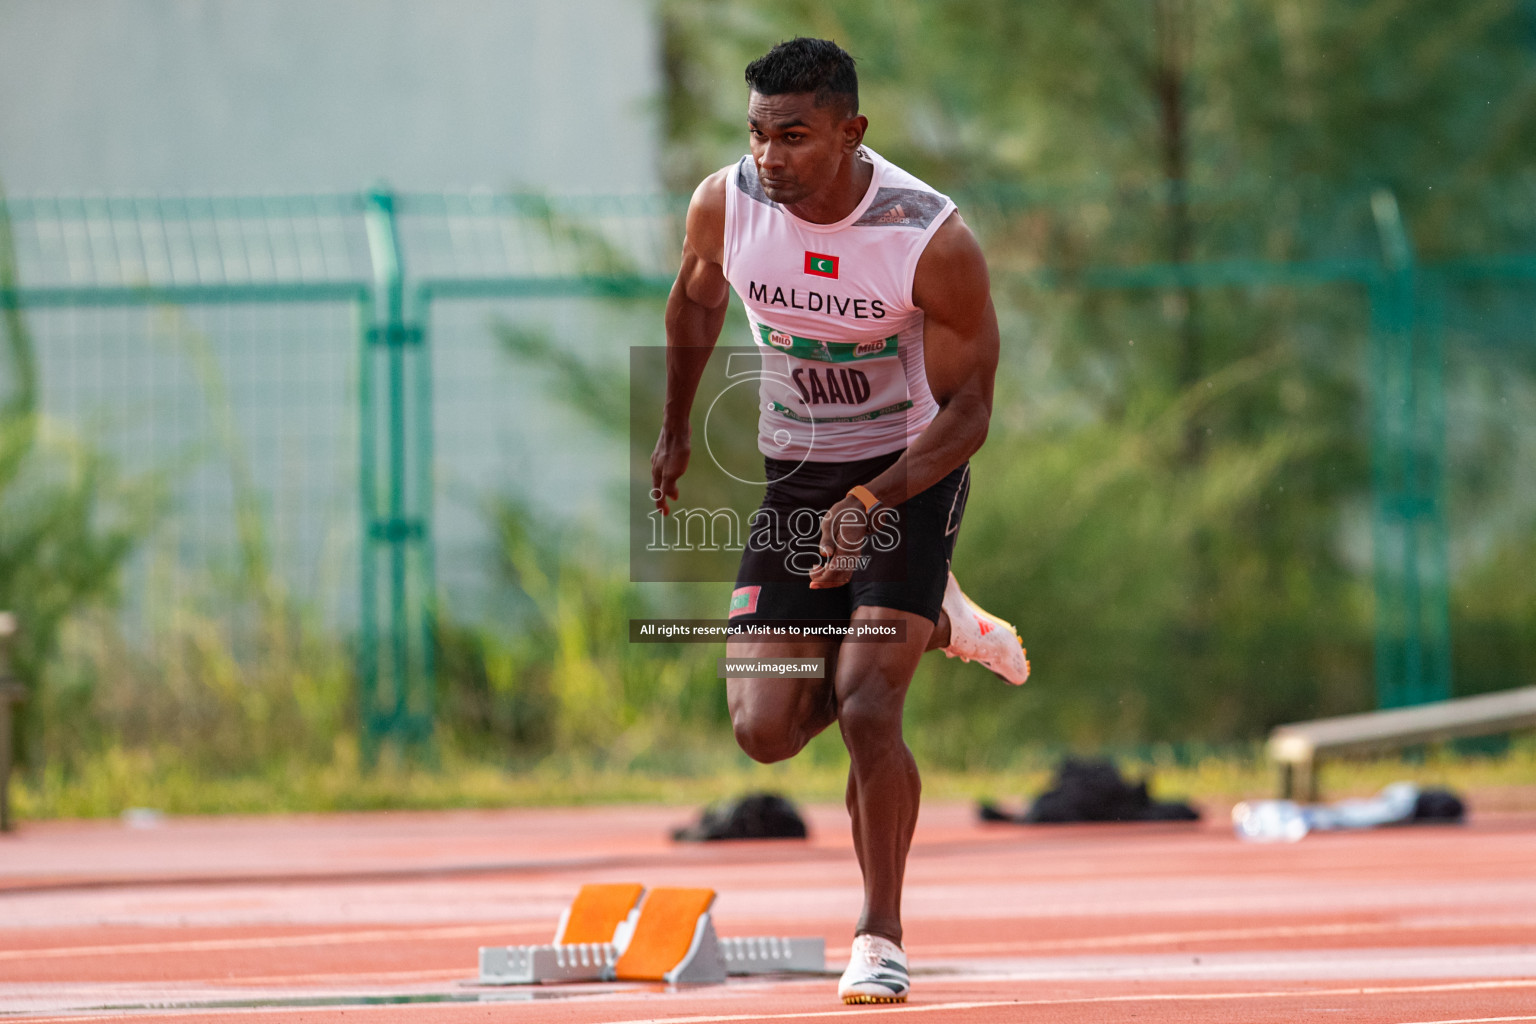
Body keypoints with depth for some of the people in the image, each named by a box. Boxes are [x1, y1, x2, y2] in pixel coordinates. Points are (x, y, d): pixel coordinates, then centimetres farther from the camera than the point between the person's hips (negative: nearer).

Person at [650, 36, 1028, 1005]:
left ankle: (882, 939, 1)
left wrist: (872, 500, -31)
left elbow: (968, 411, -17)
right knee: (765, 730, -4)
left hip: (913, 477, -4)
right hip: (796, 481, 4)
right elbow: (697, 301, 12)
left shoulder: (933, 241, -24)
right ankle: (929, 621, 24)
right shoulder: (727, 204, -12)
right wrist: (676, 430, 22)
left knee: (866, 709, -18)